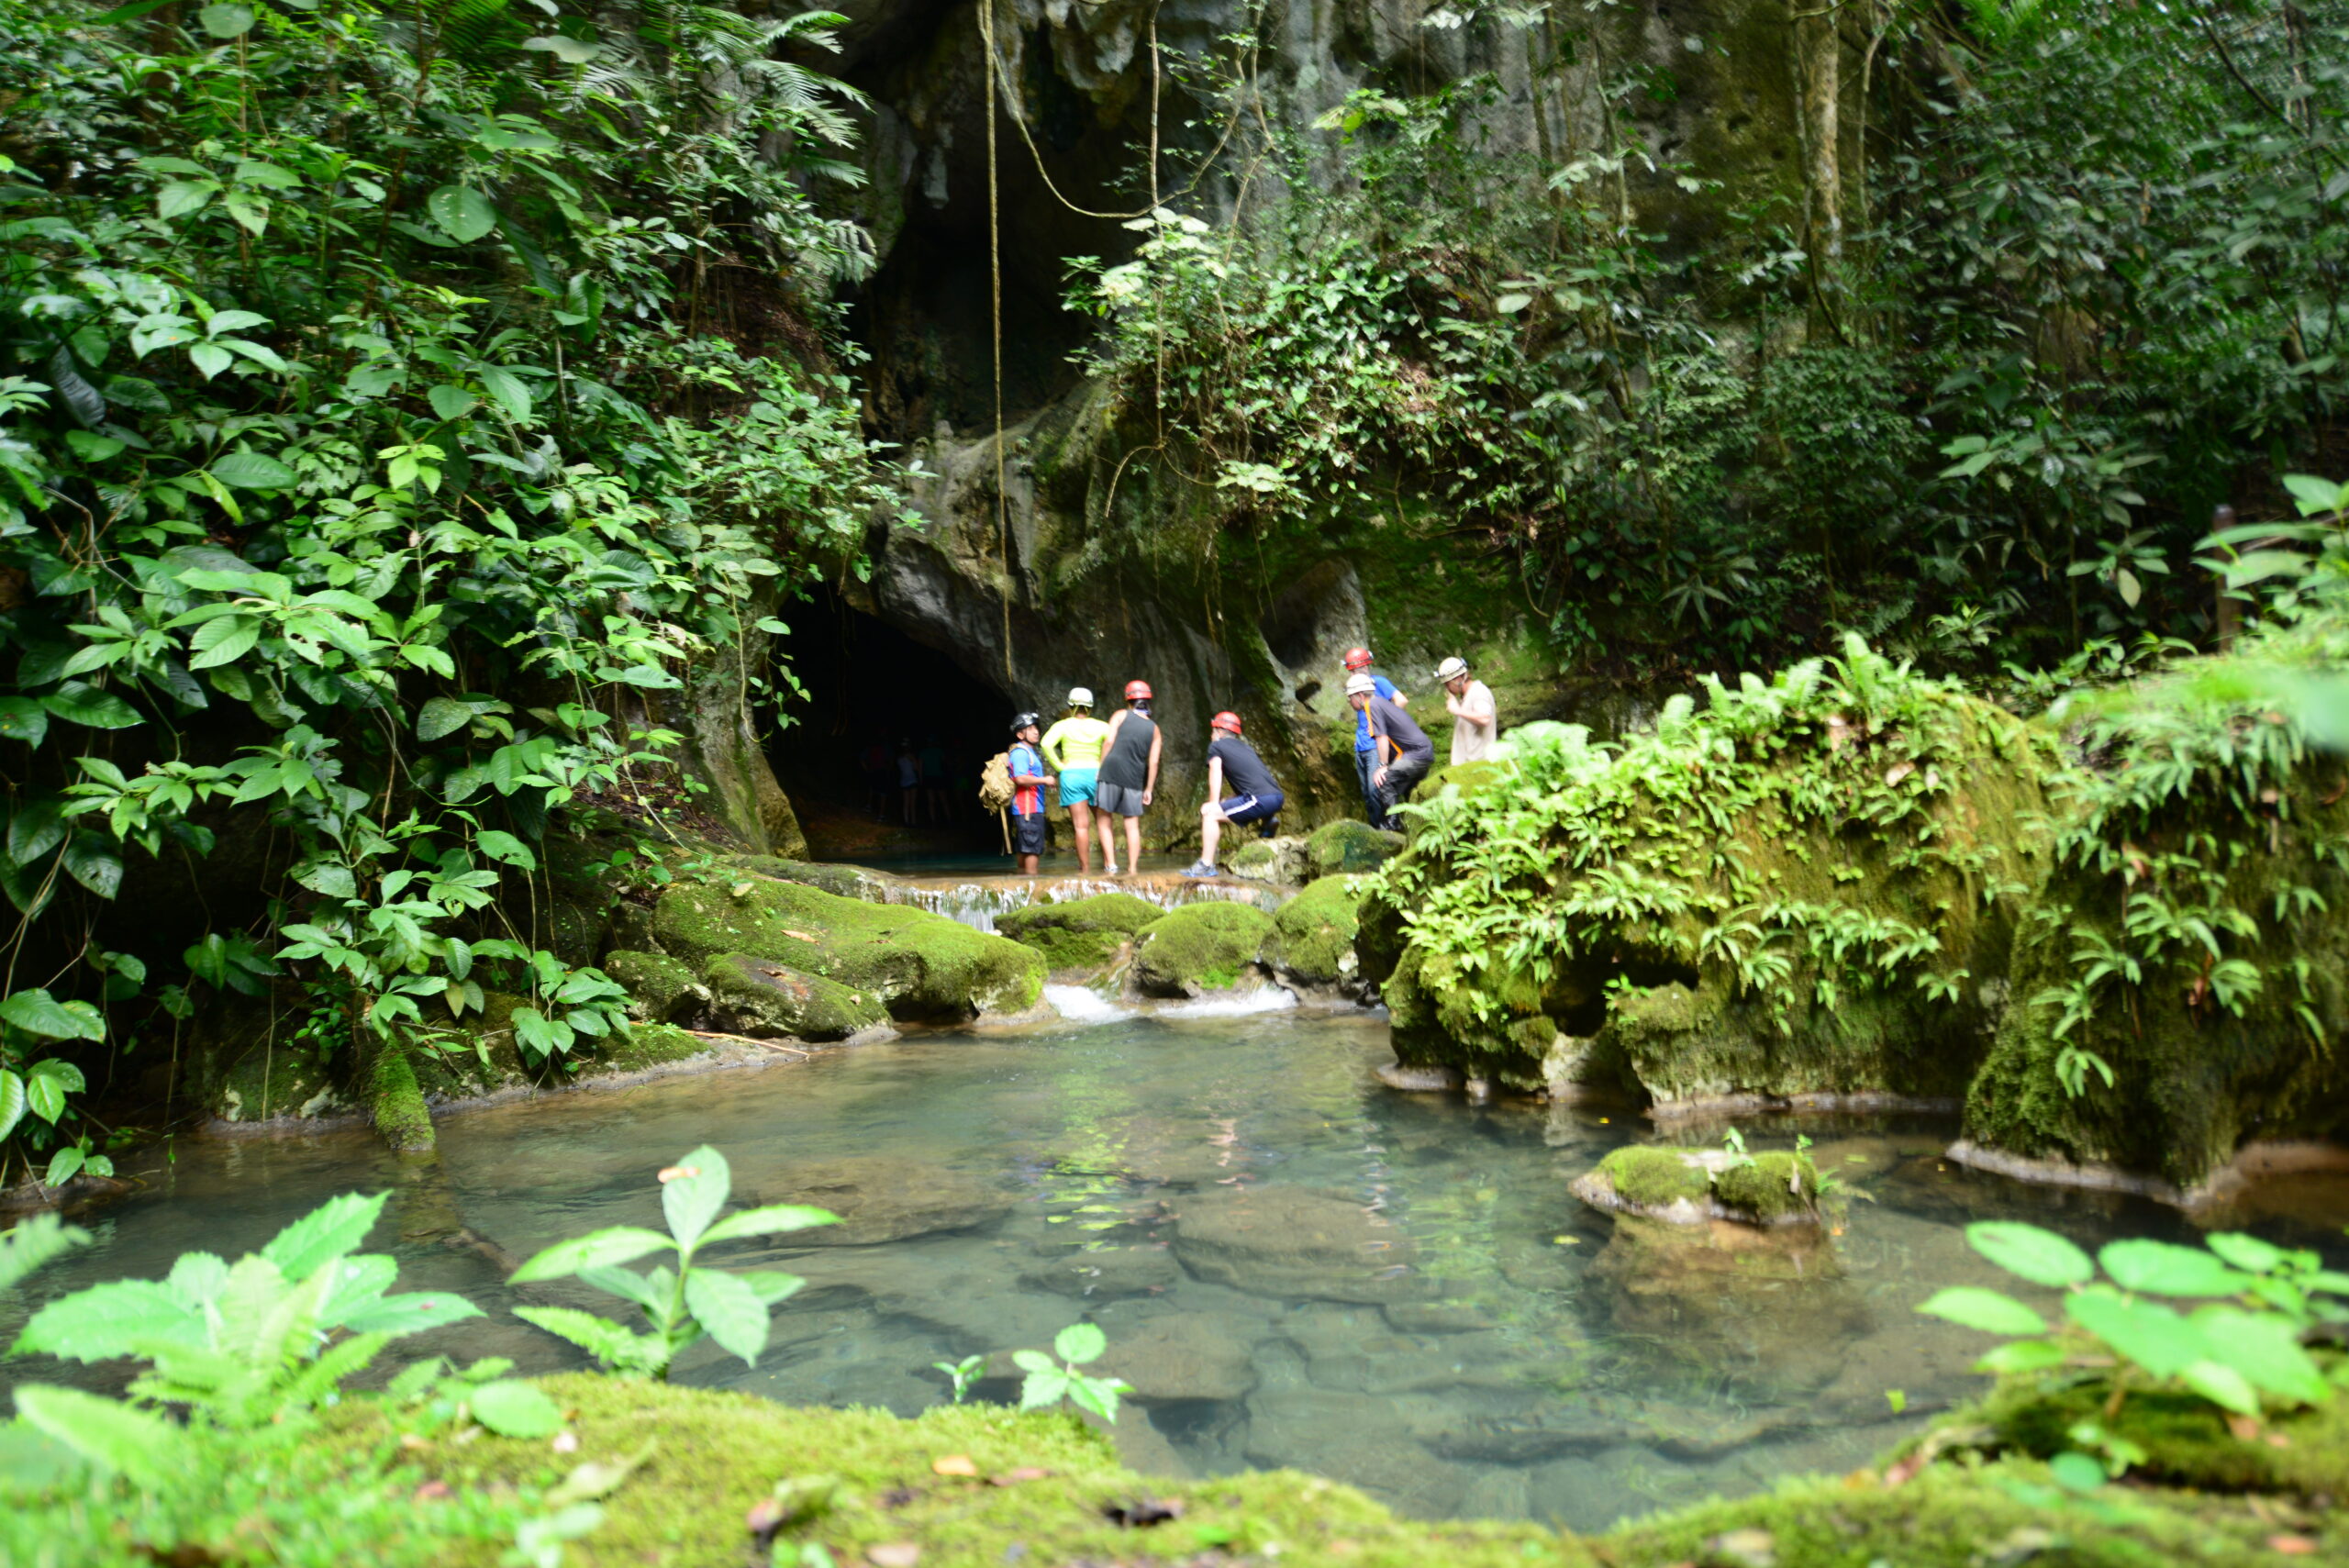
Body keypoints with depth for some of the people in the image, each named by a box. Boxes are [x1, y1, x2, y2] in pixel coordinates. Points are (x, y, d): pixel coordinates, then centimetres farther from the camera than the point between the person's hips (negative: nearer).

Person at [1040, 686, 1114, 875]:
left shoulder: (1063, 726, 3)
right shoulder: (1100, 726, 7)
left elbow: (1046, 744, -13)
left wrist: (1060, 767, -5)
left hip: (1071, 776, -1)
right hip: (1095, 775, 1)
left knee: (1081, 826, 0)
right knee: (1104, 824, 4)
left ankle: (1085, 869, 2)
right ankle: (1111, 864, -8)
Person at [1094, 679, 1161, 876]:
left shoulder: (1121, 715, 6)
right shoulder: (1154, 729, 13)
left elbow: (1109, 741, -6)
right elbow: (1153, 762, 7)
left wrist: (1100, 768, 1)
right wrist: (1149, 789, 12)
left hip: (1111, 772, -2)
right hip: (1134, 779, 2)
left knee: (1104, 819, 6)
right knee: (1132, 825, 8)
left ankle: (1111, 865, -3)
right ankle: (1132, 869, 5)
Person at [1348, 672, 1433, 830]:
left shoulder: (1373, 705, -10)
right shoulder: (1381, 702, 19)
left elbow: (1382, 738, -17)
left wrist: (1383, 766, -13)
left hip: (1416, 753, -10)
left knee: (1384, 781, -14)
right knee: (1409, 790, 22)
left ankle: (1390, 825, -15)